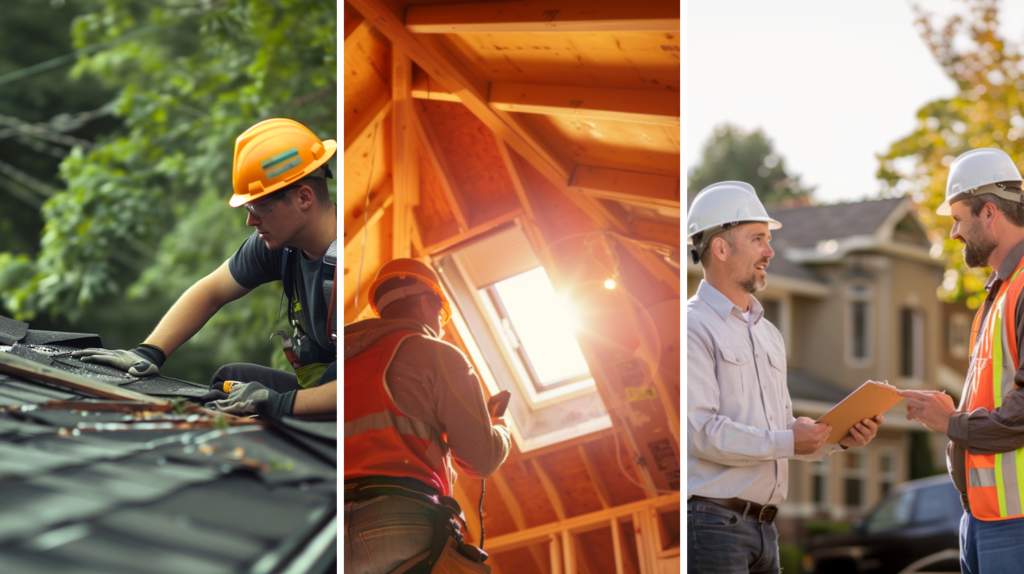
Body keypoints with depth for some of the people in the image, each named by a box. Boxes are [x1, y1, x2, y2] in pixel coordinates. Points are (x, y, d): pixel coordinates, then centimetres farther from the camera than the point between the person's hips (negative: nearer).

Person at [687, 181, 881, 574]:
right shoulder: (694, 328, -8)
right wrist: (787, 442, -15)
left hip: (763, 526, 8)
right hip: (710, 522, -8)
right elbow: (700, 431, -18)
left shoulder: (768, 335, 21)